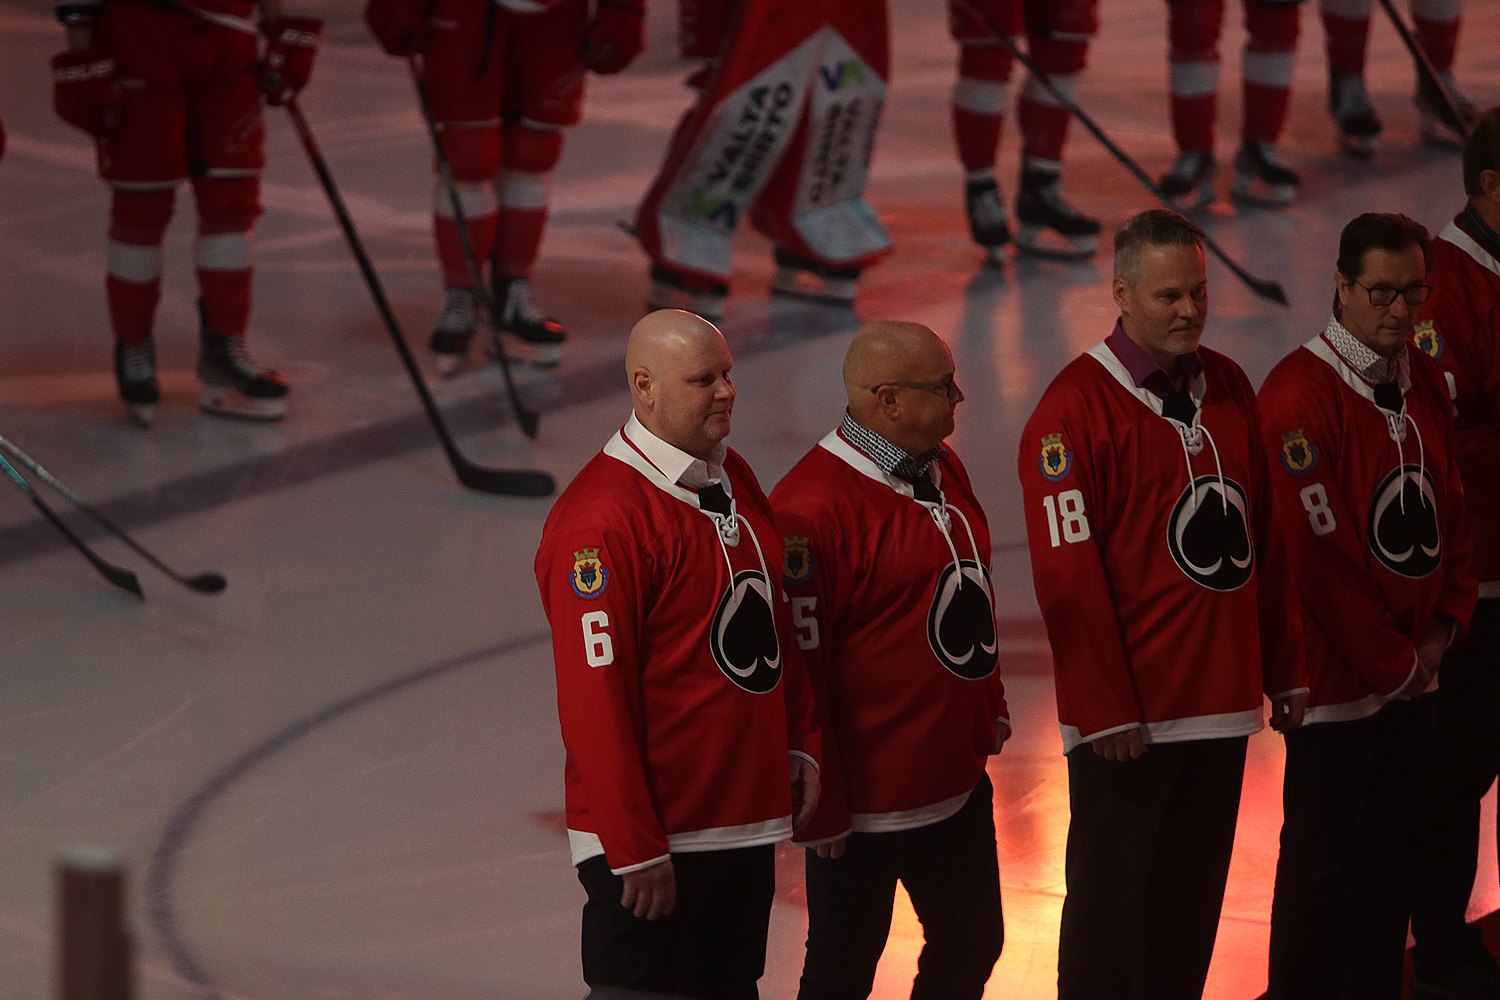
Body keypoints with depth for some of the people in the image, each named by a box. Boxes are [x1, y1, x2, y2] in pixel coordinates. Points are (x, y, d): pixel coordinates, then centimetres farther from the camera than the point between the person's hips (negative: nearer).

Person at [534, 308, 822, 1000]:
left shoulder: (736, 482, 9)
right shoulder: (600, 518, -19)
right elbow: (595, 697, -21)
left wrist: (801, 744, 14)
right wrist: (635, 850, -20)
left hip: (747, 825, 8)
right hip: (656, 845, -8)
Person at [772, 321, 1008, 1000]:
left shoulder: (943, 471, 6)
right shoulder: (811, 509, -22)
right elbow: (797, 666, -21)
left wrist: (989, 710, 22)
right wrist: (818, 808, -18)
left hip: (959, 783, 8)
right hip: (864, 804, -8)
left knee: (971, 944, 18)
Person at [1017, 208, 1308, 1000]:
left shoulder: (1228, 390, 9)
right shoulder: (1076, 408, -11)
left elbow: (1266, 541, 14)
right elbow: (1068, 575, -13)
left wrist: (1285, 668, 11)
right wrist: (1105, 711, -15)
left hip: (1222, 701, 6)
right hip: (1128, 718, -6)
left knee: (1192, 904, 12)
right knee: (1113, 905, 3)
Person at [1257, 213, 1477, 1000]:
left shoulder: (1422, 383, 7)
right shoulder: (1301, 395, -18)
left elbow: (1449, 512, 15)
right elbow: (1319, 551, -20)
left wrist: (1444, 624, 2)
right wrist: (1392, 661, -13)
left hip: (1411, 667, 7)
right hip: (1335, 670, -7)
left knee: (1394, 847, 15)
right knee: (1322, 861, 2)